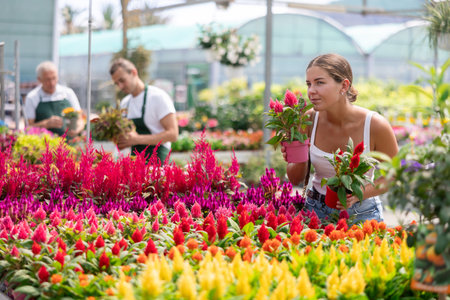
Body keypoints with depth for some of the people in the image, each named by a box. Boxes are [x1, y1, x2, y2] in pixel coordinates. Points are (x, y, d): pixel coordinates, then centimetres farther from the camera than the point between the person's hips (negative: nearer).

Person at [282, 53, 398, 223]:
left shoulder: (375, 125, -17)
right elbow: (295, 180, 2)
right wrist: (299, 161, -20)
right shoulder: (309, 120, -10)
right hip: (316, 209, 2)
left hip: (361, 213, -2)